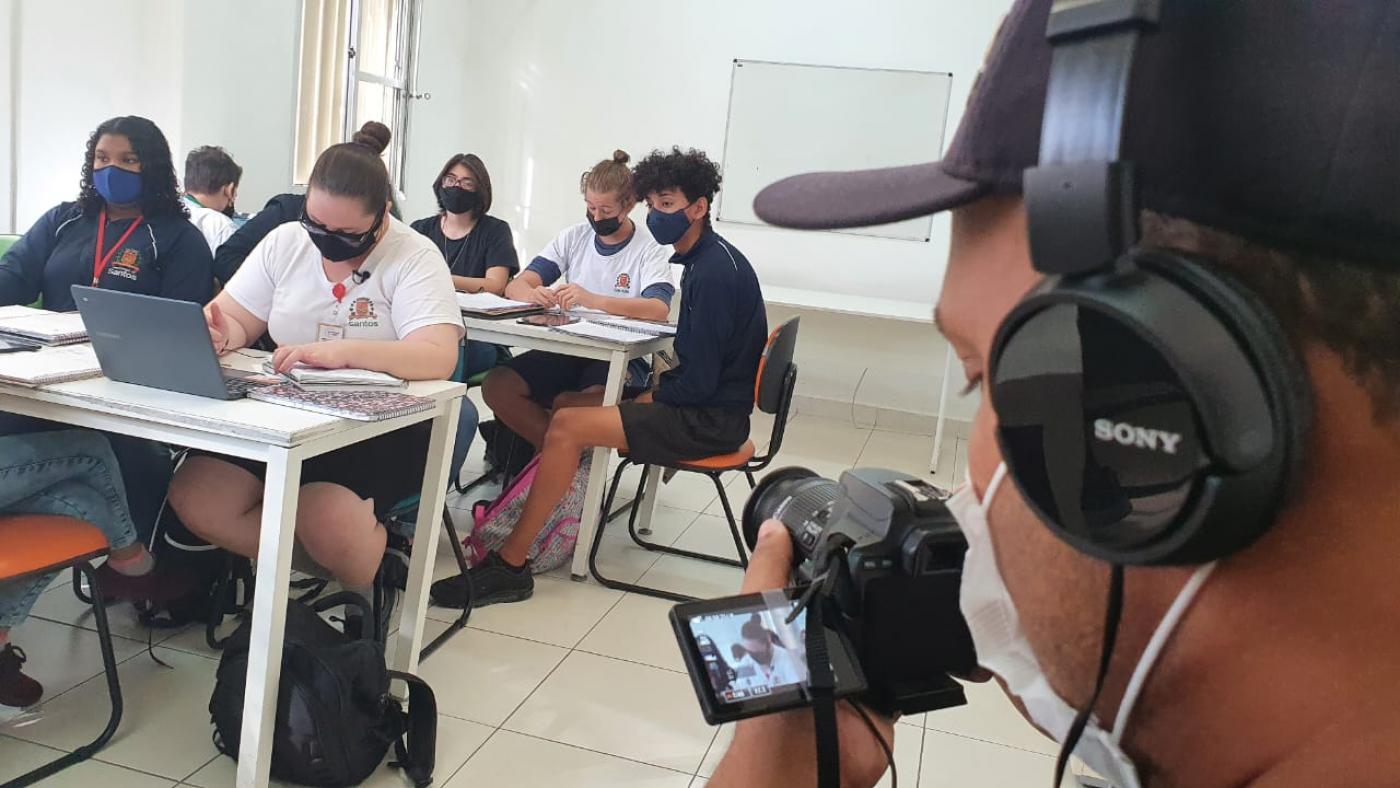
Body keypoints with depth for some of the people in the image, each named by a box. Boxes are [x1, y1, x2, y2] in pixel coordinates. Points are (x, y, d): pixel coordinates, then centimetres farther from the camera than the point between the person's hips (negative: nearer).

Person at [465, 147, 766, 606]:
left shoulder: (714, 271, -19)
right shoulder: (703, 260, 11)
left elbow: (699, 380, -22)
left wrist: (644, 400, -9)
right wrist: (650, 389, 3)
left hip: (711, 418, -11)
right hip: (704, 402, 11)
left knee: (565, 426, -20)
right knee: (567, 402, 15)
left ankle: (509, 565, -12)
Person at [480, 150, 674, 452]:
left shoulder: (649, 251, -5)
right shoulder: (573, 237, 8)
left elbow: (659, 310, -22)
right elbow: (515, 287, 3)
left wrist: (593, 300, -36)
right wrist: (532, 295, -24)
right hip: (567, 350, 5)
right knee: (496, 386, -19)